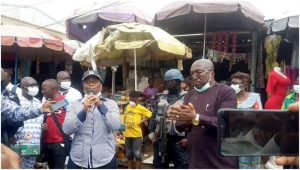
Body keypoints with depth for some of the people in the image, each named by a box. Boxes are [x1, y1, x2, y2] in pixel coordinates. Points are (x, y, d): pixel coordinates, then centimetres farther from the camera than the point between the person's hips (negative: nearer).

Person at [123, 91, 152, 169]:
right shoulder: (127, 107, 9)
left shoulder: (140, 108, -8)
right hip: (127, 134, 6)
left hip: (136, 134, -6)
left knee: (137, 154, -1)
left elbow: (150, 114, -9)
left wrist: (141, 122, -12)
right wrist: (124, 124, 11)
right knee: (129, 154, 16)